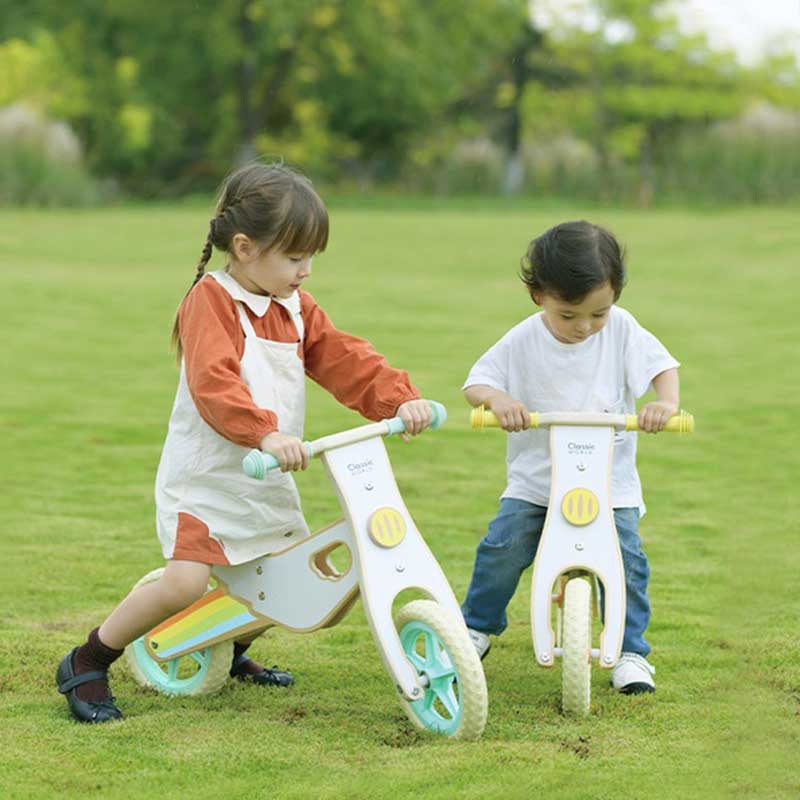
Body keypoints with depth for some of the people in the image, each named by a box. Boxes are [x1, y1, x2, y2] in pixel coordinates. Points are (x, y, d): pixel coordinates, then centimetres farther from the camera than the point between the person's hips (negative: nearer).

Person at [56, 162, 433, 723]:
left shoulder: (296, 309, 10)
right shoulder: (210, 301, -15)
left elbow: (346, 361, 4)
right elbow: (213, 385, -29)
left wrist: (400, 399, -13)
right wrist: (266, 433, -43)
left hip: (268, 483, 8)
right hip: (205, 474, -8)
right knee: (185, 583, -21)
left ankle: (232, 651, 37)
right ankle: (86, 666, -5)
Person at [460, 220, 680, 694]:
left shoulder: (622, 330, -7)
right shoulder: (523, 342, -8)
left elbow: (662, 364, -2)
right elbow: (476, 382, -6)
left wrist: (667, 402, -24)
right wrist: (497, 398, -30)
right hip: (535, 479, 0)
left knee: (625, 560, -13)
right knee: (502, 549, -10)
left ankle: (631, 651, 5)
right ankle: (478, 628, 15)